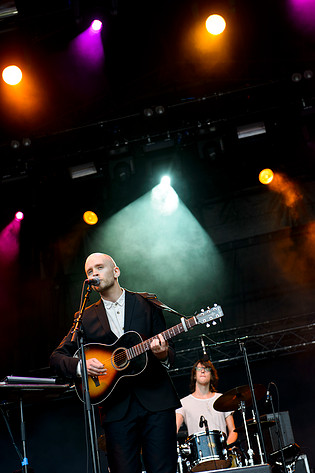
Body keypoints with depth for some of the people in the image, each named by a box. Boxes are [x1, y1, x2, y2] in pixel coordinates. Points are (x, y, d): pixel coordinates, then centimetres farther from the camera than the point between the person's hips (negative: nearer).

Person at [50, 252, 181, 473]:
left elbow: (170, 351, 9)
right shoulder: (86, 318, 12)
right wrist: (81, 365, -11)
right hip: (117, 408, 1)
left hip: (155, 400, -1)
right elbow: (57, 357, 9)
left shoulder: (147, 303, 9)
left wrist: (163, 354, -14)